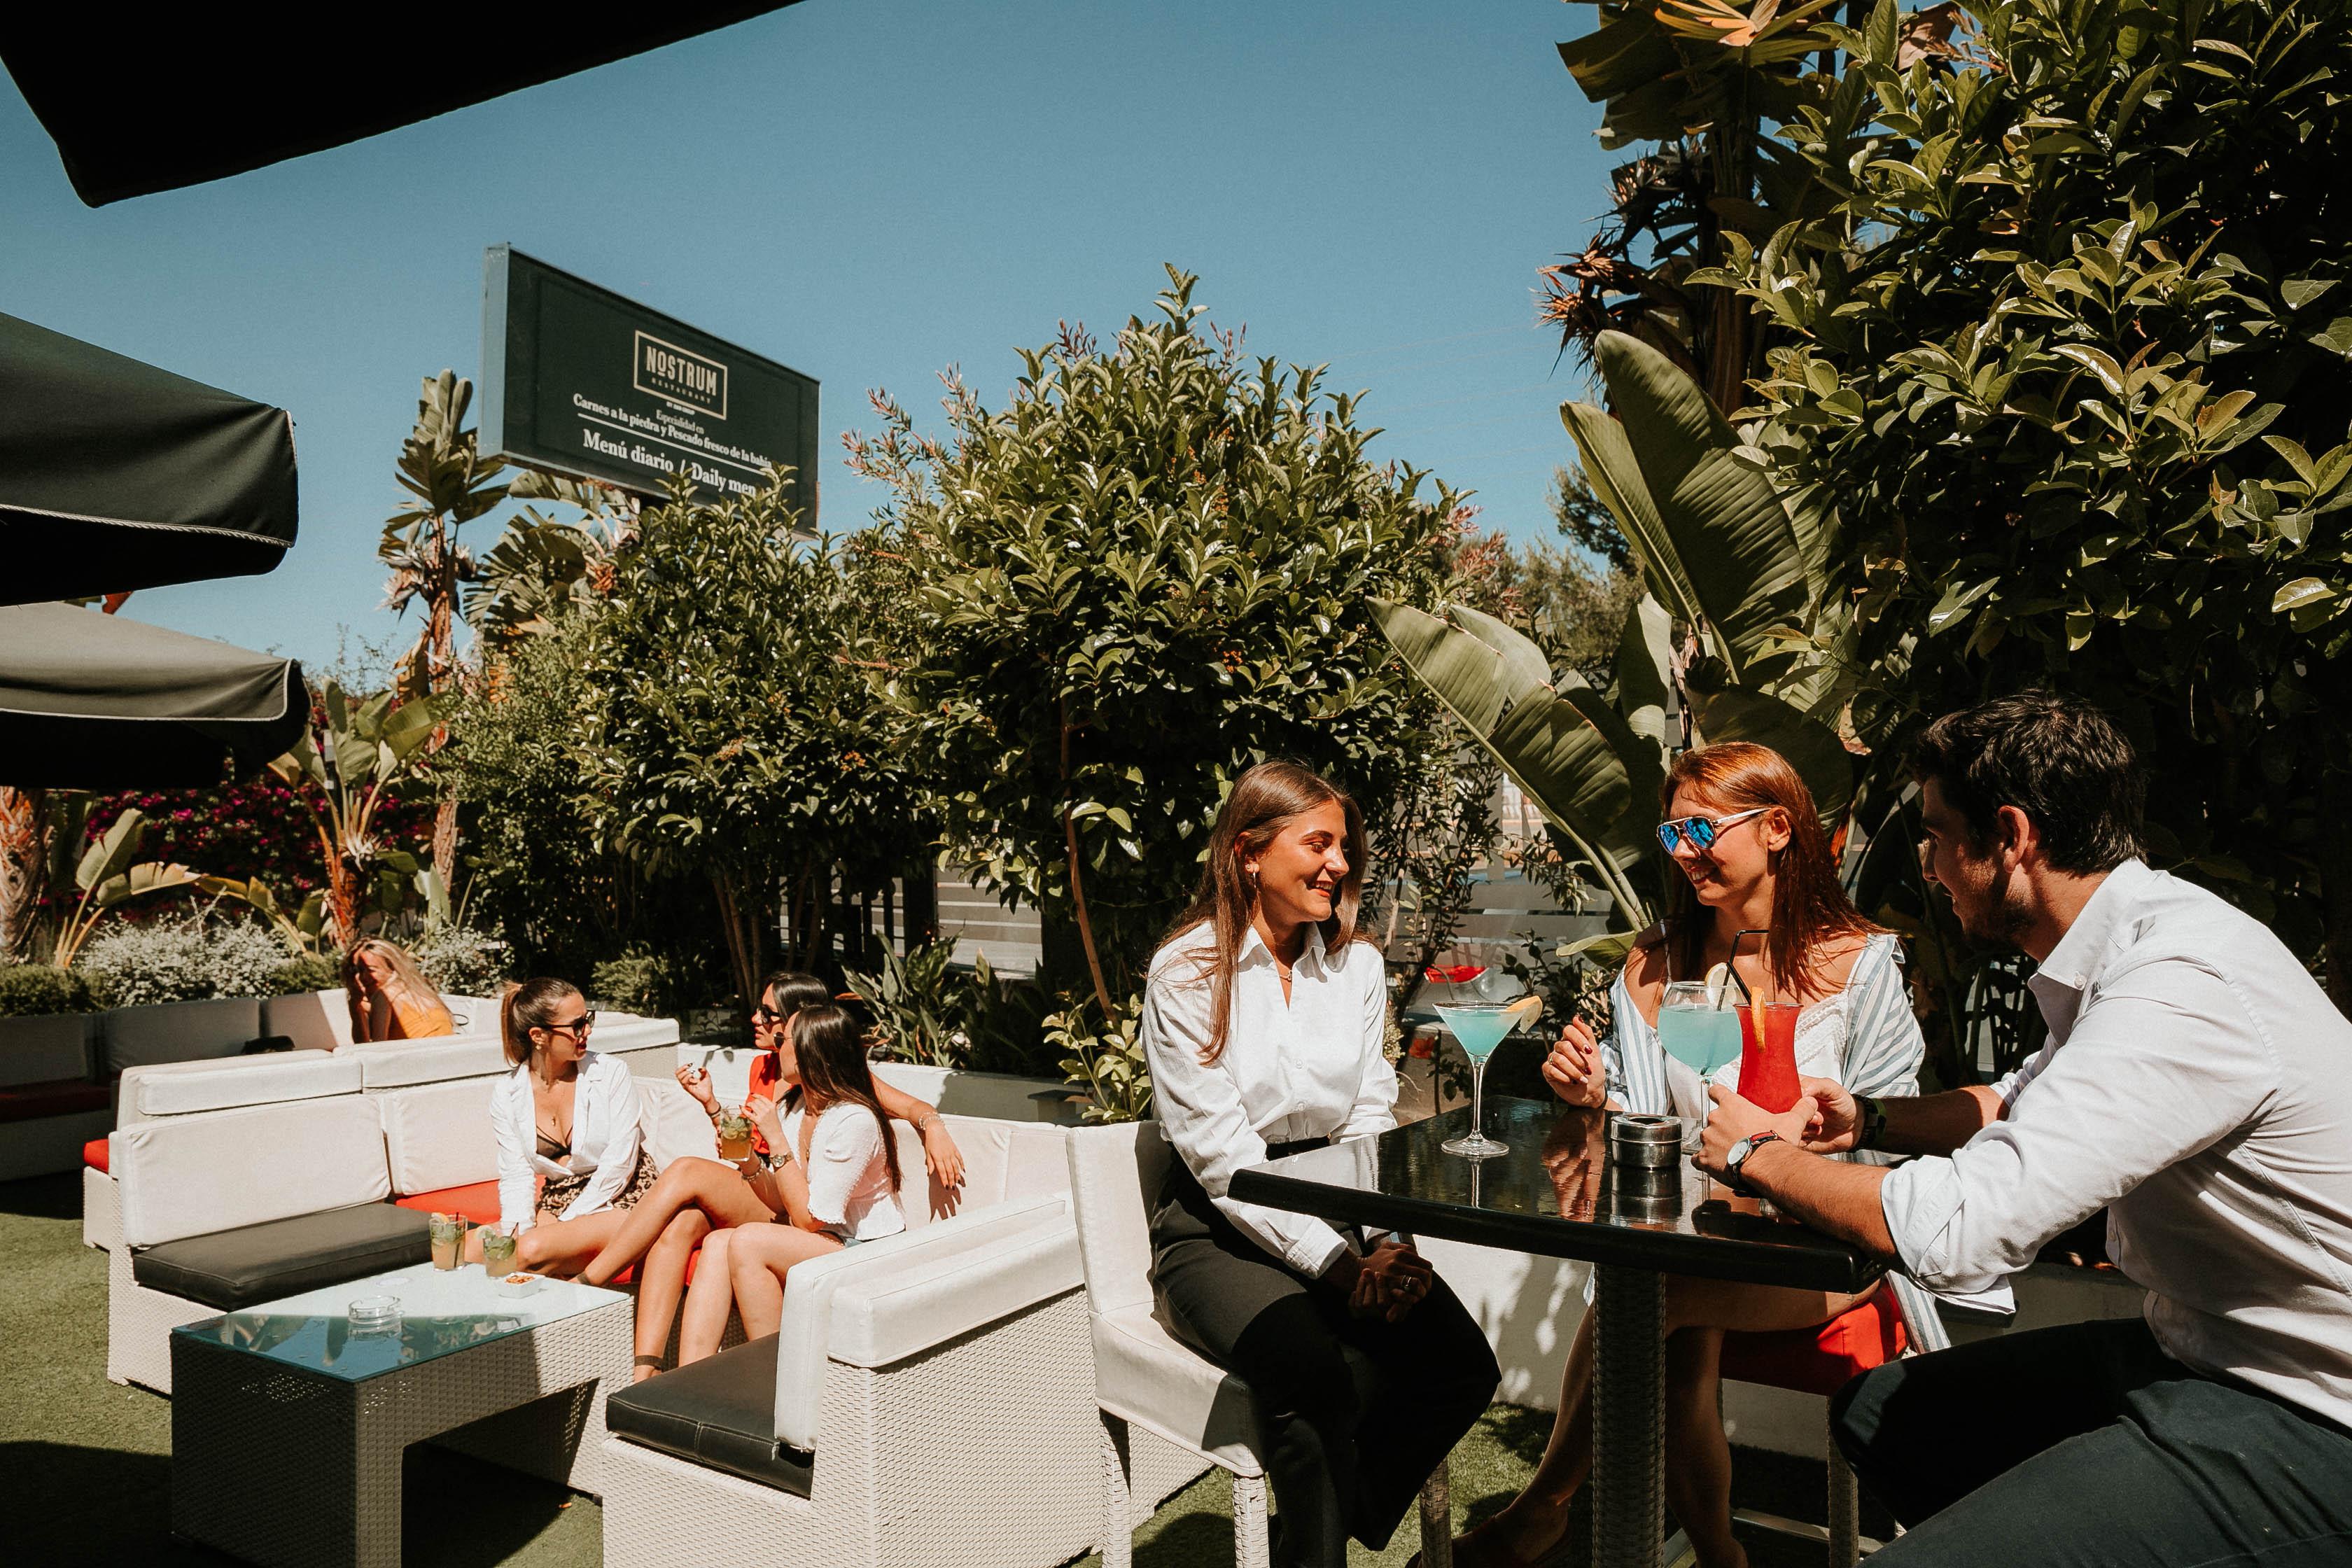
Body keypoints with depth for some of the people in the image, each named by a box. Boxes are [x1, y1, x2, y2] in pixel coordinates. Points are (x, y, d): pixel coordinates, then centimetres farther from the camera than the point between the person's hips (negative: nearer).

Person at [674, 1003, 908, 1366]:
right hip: (814, 1245, 8)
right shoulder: (801, 1106, 8)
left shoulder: (855, 1120, -19)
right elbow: (782, 1205, 9)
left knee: (746, 1241, -25)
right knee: (717, 1244, -13)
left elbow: (809, 1219, -20)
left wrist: (776, 1138, -19)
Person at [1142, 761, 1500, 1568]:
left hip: (1334, 1220, 5)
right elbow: (1221, 1154, -15)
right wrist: (1341, 1267, -21)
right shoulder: (1186, 973, -10)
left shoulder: (1356, 962, 7)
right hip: (1217, 1233, -5)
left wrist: (1387, 1239, -12)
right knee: (1313, 1376, -32)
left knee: (1462, 1365, -17)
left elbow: (1370, 1118, 6)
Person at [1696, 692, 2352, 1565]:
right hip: (2202, 1352, 10)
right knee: (1877, 1411, 15)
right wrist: (1866, 1121, 6)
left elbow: (1953, 1231, -32)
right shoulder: (2132, 946, 4)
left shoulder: (2181, 993, -29)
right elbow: (2022, 1105, 23)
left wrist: (1758, 1155, -15)